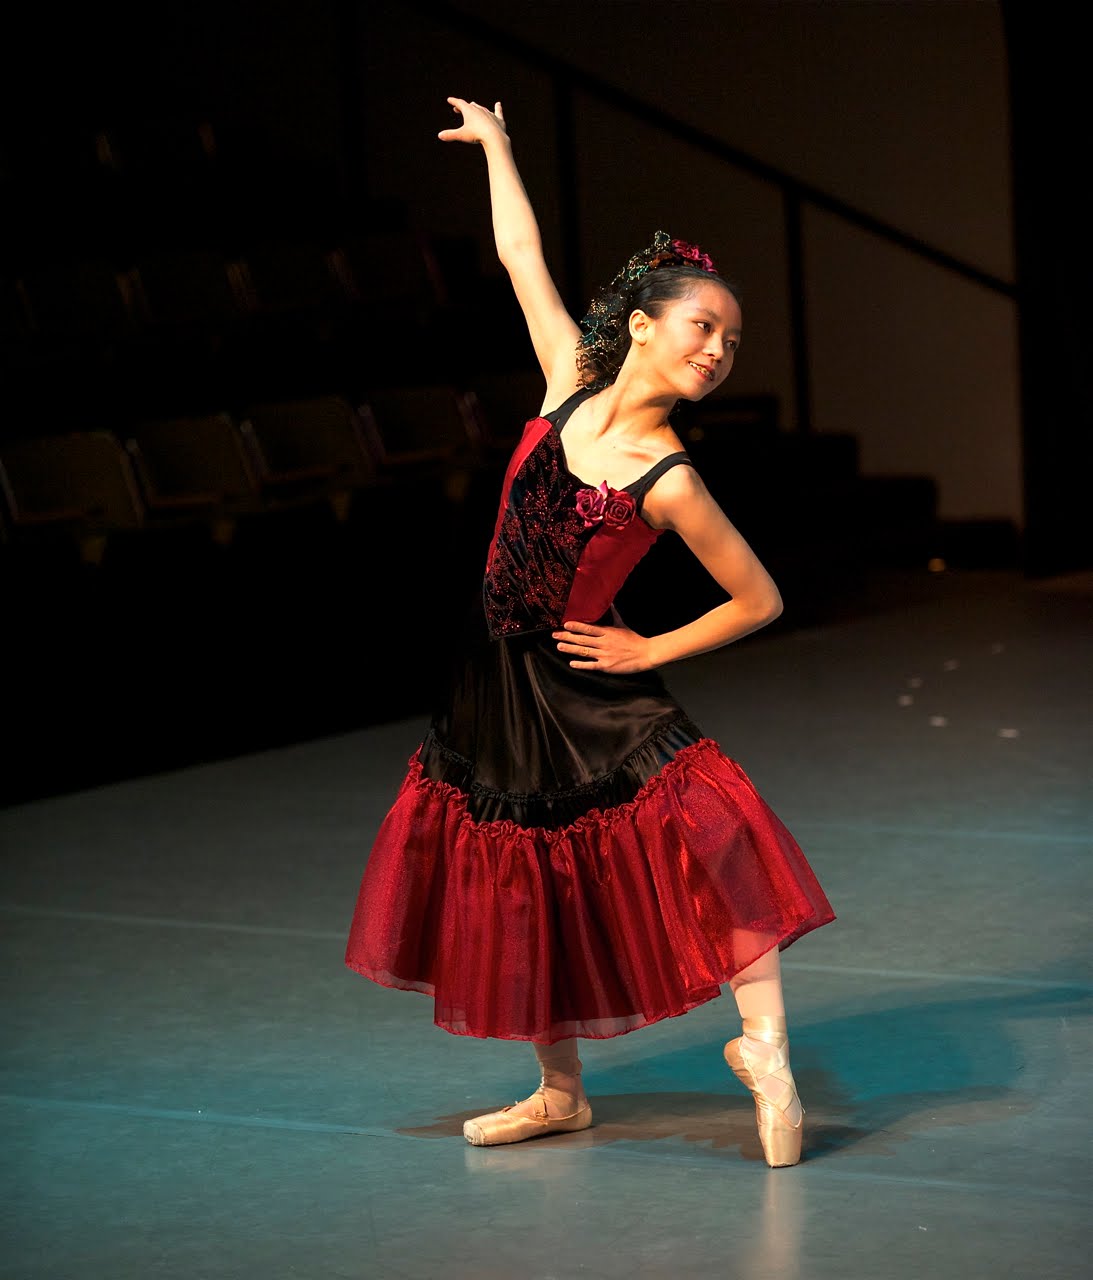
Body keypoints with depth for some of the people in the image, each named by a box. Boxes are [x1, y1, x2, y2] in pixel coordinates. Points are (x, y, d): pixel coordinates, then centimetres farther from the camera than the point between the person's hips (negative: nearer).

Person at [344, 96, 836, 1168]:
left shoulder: (668, 483, -15)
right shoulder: (572, 384, -6)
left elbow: (759, 601, -7)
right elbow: (521, 257, 7)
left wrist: (649, 653, -7)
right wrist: (493, 145, 15)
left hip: (585, 693, -5)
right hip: (489, 681, 5)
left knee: (711, 836, -26)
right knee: (518, 890, 12)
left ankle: (763, 1045, -18)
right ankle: (560, 1095, 28)